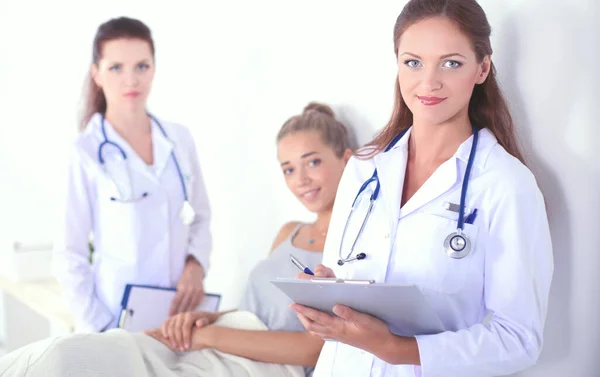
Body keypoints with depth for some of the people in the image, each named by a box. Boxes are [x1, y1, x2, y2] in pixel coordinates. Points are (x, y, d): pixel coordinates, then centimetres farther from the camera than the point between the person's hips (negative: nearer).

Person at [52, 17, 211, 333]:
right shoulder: (85, 153, -11)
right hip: (118, 321, -3)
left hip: (180, 312, 4)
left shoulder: (180, 140, 1)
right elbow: (69, 255, -9)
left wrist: (196, 264, -7)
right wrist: (101, 330, -13)